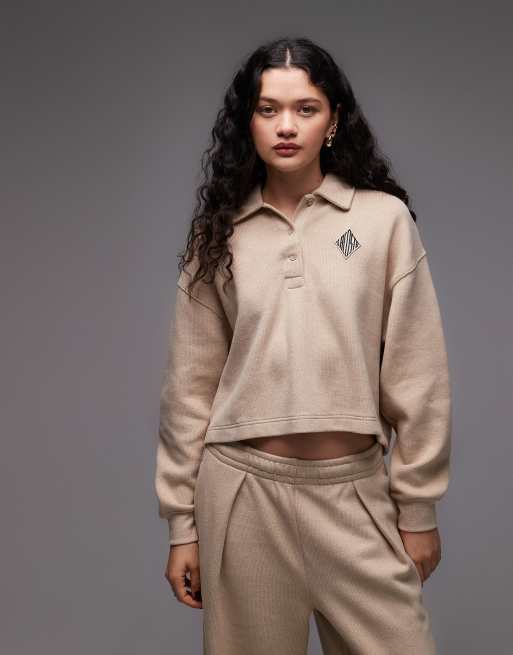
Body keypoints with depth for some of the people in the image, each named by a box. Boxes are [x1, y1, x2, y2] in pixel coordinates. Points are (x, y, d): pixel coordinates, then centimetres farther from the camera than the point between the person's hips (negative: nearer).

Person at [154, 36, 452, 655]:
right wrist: (182, 521, 5)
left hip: (356, 491, -1)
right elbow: (191, 384, 5)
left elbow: (415, 375, -1)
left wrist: (418, 508, 1)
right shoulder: (219, 233, 3)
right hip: (243, 489, 1)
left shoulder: (384, 218, -2)